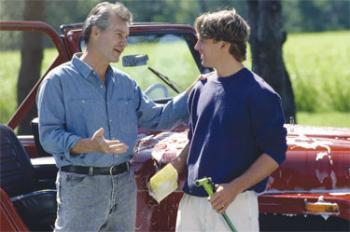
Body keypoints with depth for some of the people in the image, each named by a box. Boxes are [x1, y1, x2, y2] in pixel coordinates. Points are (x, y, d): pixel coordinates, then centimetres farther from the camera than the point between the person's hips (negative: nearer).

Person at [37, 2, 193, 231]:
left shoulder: (125, 83, 14)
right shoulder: (59, 80, -7)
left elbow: (158, 118, 17)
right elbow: (49, 135, -14)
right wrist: (90, 145, -30)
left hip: (124, 184, 7)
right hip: (81, 185, -7)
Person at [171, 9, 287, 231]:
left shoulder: (259, 94, -10)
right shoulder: (202, 88, 11)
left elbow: (275, 153, -11)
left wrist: (235, 188, -21)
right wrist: (173, 171, 5)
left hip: (235, 203, -7)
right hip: (191, 202, 7)